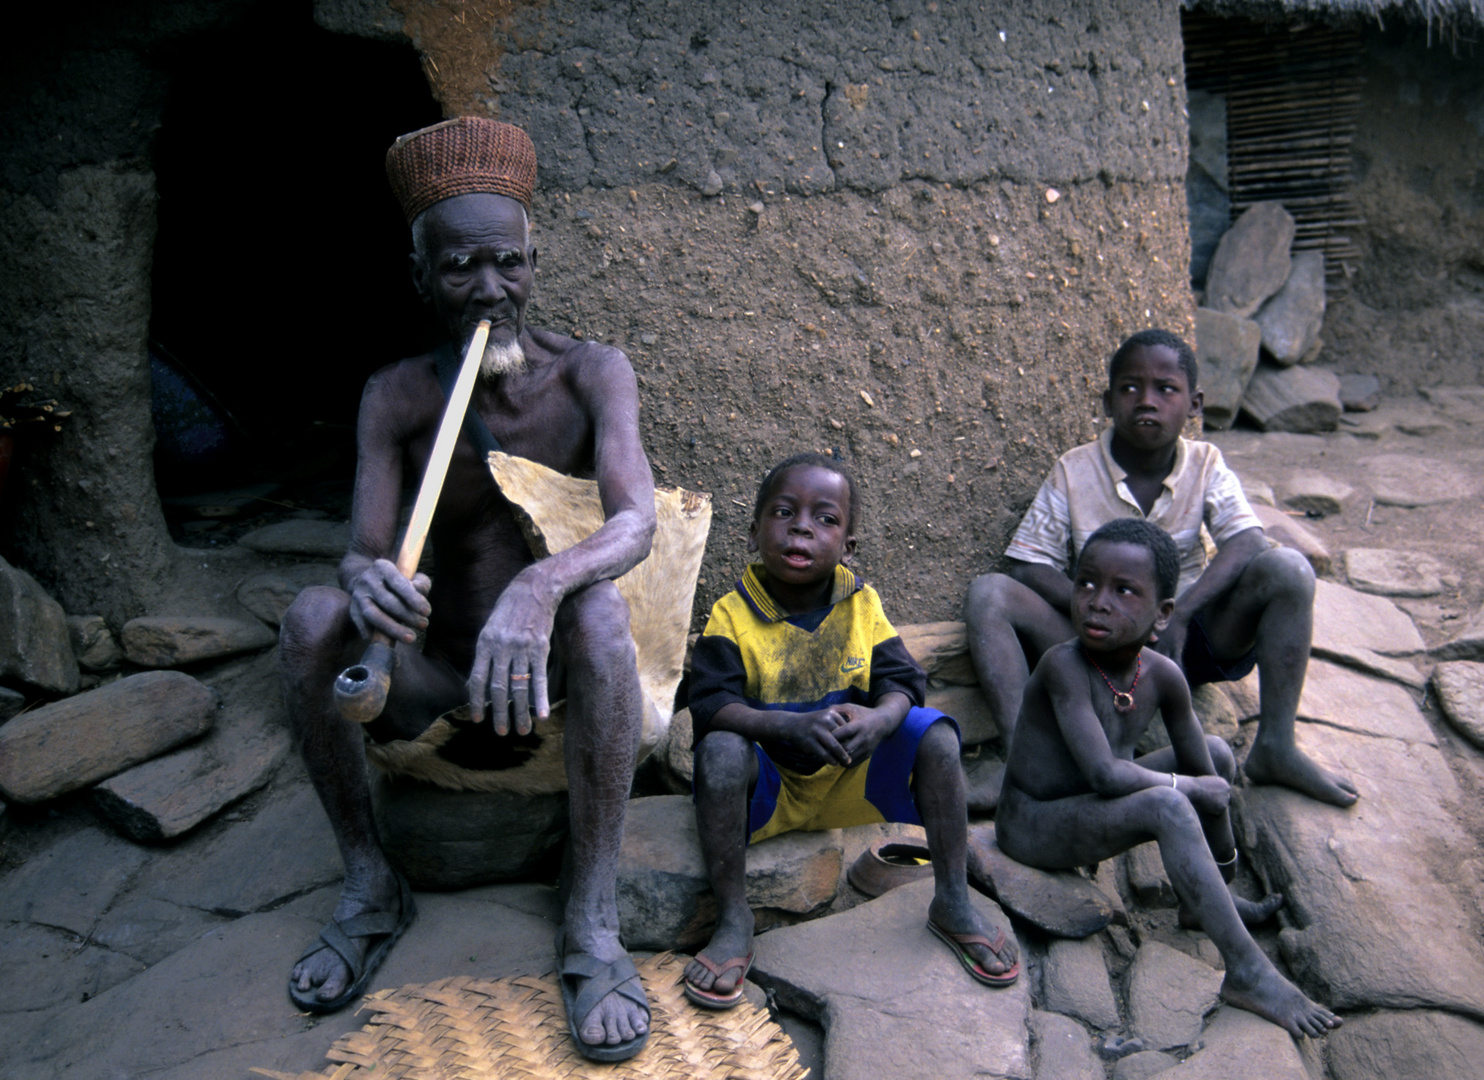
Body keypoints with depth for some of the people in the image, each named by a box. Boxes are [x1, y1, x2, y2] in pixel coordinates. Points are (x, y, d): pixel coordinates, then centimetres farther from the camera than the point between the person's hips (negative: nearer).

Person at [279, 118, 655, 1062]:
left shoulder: (591, 373, -10)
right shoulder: (397, 398, -5)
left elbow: (636, 521, -26)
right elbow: (362, 553, -13)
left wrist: (540, 588, -48)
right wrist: (367, 584, -40)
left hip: (552, 663, -2)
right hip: (438, 666, 2)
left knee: (600, 611, -35)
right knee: (313, 617, -26)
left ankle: (596, 923, -27)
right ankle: (369, 886, -9)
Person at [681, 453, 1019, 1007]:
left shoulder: (861, 604, -2)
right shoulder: (732, 615, -11)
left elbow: (901, 682, -7)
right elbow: (711, 705, -22)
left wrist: (879, 718, -32)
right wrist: (794, 725, -39)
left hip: (852, 782, 3)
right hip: (769, 787, -2)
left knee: (933, 733, -19)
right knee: (719, 750, -33)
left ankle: (953, 903, -5)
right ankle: (733, 923, -19)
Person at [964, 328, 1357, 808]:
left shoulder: (1205, 467, 0)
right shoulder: (1073, 472, -3)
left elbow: (1247, 545, -15)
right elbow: (1029, 566, -7)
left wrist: (1180, 615, -29)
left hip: (1189, 639, 1)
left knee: (1288, 568, -22)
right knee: (988, 593, -23)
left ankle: (1275, 747, -17)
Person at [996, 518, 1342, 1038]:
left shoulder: (1162, 675, -7)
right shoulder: (1064, 665, -27)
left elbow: (1206, 776, 4)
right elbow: (1105, 774, -33)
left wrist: (1225, 872, 9)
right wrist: (1192, 787, -18)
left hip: (1092, 806, 8)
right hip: (1032, 825, -8)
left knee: (1217, 753, 14)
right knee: (1167, 807, -31)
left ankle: (1203, 903, 25)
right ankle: (1248, 973, -22)